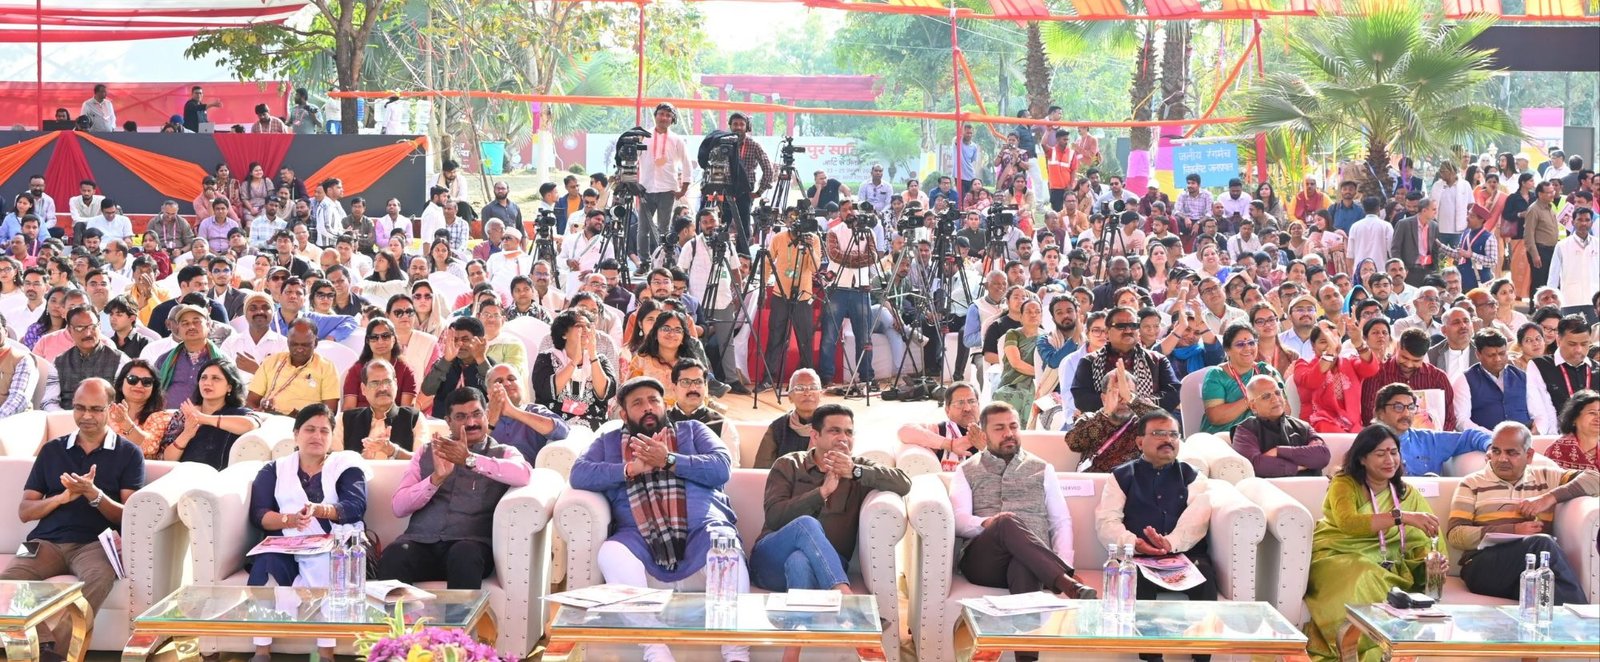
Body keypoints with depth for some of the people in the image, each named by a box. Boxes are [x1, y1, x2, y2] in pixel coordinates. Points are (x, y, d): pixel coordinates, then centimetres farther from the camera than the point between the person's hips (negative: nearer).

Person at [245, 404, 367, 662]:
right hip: (285, 550, 1)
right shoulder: (274, 469, 20)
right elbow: (258, 514, 5)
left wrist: (319, 510, -21)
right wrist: (290, 519, -16)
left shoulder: (346, 464, 16)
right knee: (267, 563, -34)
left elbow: (356, 507, -2)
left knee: (323, 564, -37)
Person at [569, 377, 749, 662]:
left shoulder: (692, 430, 24)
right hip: (642, 540, 1)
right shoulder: (608, 441, 25)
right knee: (611, 553, -33)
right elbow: (579, 474, 7)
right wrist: (631, 469, -6)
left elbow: (722, 467, 6)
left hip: (700, 531, -1)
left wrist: (669, 460, -5)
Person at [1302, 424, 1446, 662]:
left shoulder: (1408, 493, 16)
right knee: (1362, 580, -35)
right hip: (1336, 559, -4)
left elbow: (1421, 543, 6)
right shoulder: (1344, 484, 2)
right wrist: (1402, 516, -30)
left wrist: (1430, 560, -19)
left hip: (1384, 569, 4)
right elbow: (1347, 522, -20)